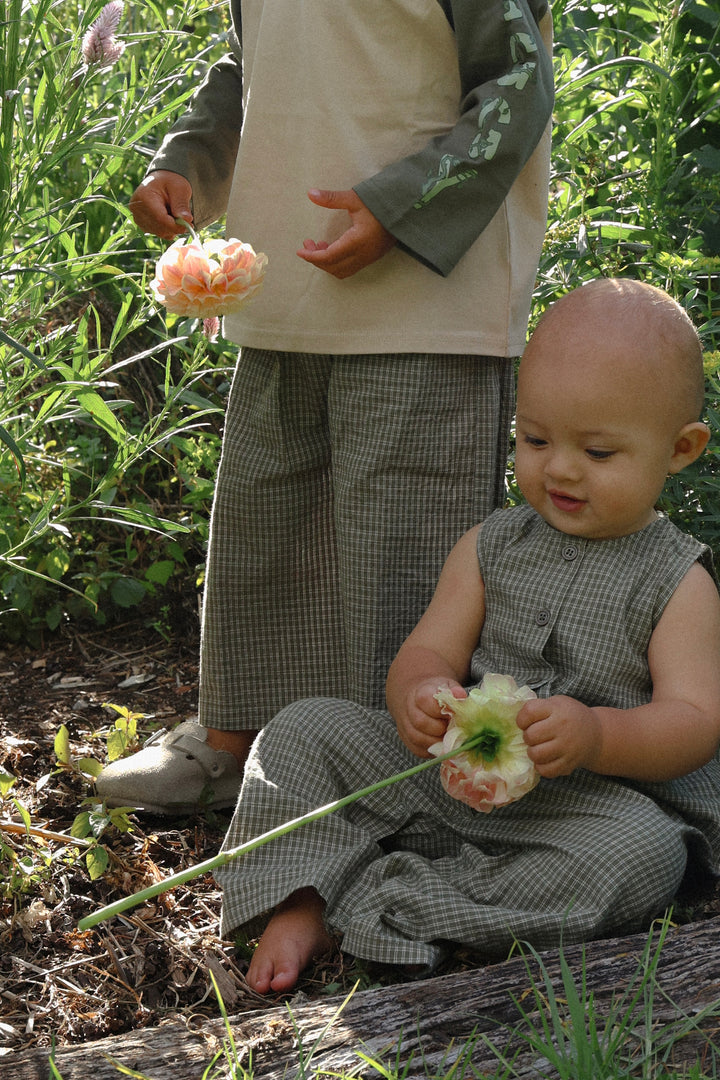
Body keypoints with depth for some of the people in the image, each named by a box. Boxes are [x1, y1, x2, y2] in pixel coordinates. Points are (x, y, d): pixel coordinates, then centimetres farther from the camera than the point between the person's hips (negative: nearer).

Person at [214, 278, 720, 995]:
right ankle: (300, 906, -20)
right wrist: (420, 695, -24)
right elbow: (426, 654, 3)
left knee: (644, 853, -37)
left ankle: (388, 903, -30)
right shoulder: (491, 549, 9)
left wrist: (596, 735, -34)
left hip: (598, 799, -3)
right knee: (306, 730, -5)